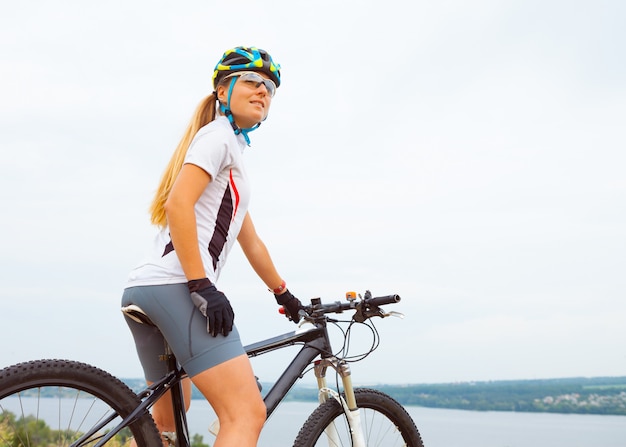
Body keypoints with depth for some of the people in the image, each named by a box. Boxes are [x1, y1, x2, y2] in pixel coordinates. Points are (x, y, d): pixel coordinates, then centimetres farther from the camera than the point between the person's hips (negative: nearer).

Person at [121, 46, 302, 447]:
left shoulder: (233, 151, 30)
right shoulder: (219, 134, 0)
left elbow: (251, 241, 33)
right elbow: (178, 205, -16)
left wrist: (285, 295, 37)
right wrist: (202, 287, -20)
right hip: (176, 286, -11)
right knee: (247, 415, -17)